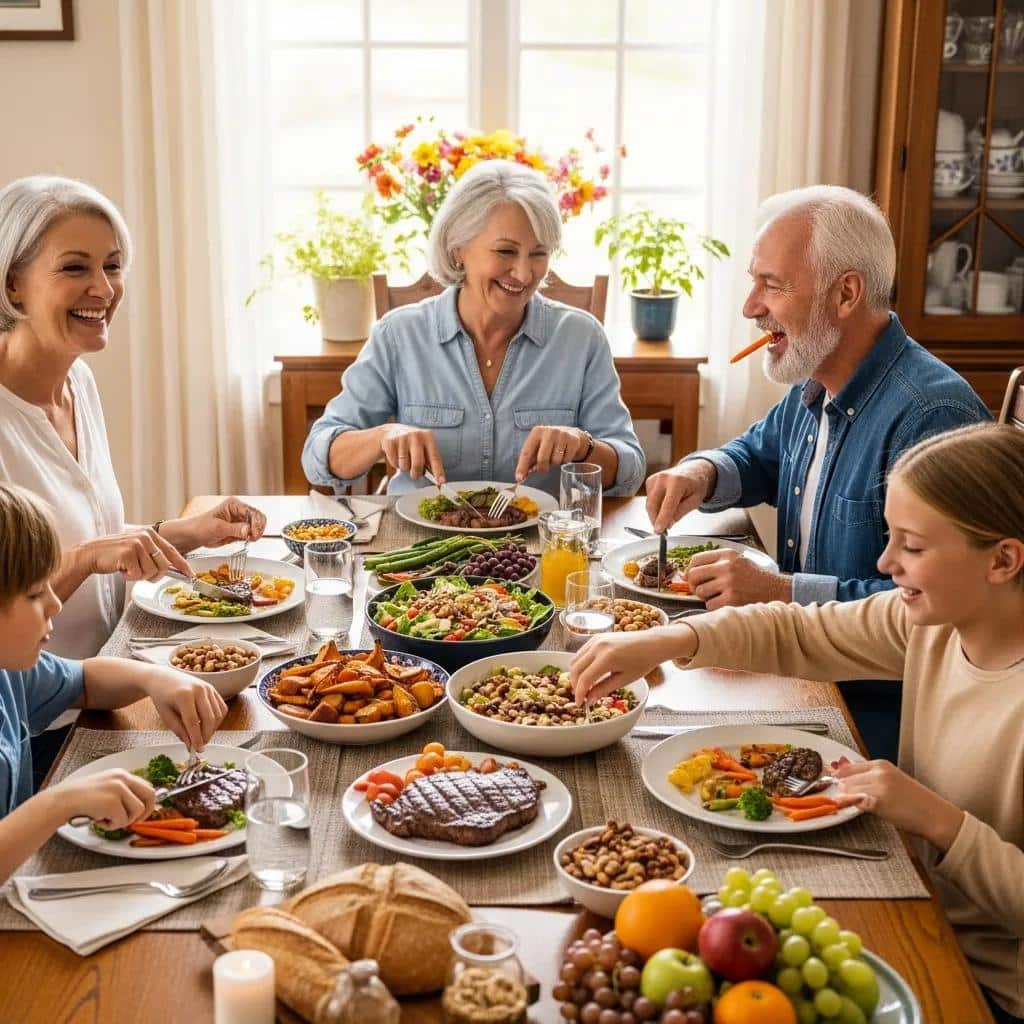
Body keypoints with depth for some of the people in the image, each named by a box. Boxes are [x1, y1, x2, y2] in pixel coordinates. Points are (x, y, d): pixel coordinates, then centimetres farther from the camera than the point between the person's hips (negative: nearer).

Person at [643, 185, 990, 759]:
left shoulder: (933, 414, -24)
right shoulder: (815, 387, 8)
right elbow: (761, 456, 28)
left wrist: (781, 593, -27)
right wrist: (701, 474, 4)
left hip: (879, 711, -8)